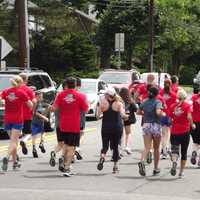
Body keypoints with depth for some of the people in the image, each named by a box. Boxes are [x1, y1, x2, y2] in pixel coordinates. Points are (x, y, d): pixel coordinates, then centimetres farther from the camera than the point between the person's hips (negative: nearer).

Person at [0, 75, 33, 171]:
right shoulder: (21, 92, -7)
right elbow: (30, 105, -2)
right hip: (17, 120, -4)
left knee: (13, 140, 19)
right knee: (13, 141, -7)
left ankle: (15, 162, 24)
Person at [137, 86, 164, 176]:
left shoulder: (144, 102, 6)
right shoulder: (157, 102, -9)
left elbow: (138, 112, 16)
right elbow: (158, 112, -24)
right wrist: (163, 114, -5)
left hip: (146, 125, 3)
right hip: (156, 125, -3)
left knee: (147, 147, -6)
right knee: (156, 148, 13)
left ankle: (142, 161, -35)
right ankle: (156, 168, 22)